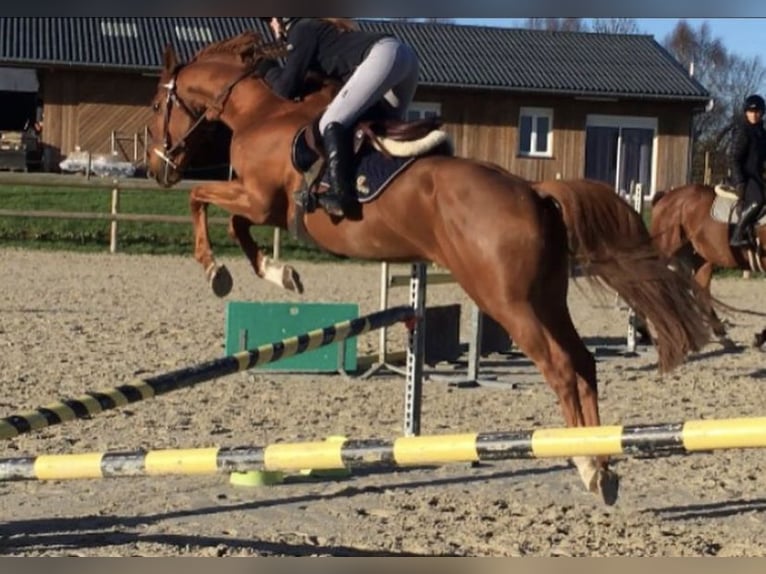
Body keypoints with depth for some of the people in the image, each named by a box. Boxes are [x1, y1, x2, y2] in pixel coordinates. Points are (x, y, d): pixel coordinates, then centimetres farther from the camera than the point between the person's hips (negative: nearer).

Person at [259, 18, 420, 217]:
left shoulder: (301, 30, 7)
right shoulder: (317, 26, 33)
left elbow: (288, 87, 4)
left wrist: (267, 69, 21)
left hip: (383, 56, -10)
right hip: (404, 54, 10)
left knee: (331, 122, -14)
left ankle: (341, 195, -27)